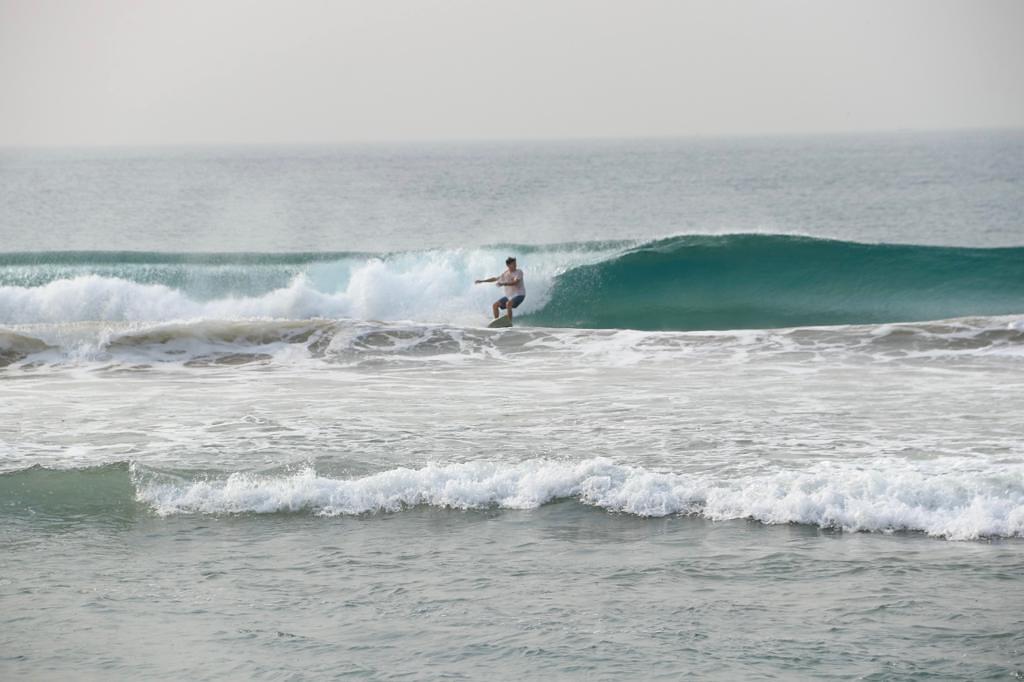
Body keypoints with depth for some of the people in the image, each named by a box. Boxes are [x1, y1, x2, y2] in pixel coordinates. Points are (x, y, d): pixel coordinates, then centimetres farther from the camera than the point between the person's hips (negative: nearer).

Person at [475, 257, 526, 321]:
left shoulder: (519, 272, -12)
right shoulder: (505, 274, 5)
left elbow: (515, 283, -27)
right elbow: (495, 279, 17)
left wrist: (503, 284, -37)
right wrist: (482, 281, 16)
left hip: (519, 295, -7)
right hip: (509, 296, 7)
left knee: (508, 304, -34)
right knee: (495, 305, -3)